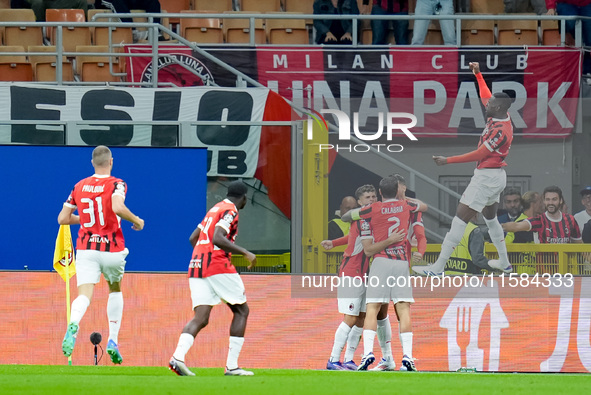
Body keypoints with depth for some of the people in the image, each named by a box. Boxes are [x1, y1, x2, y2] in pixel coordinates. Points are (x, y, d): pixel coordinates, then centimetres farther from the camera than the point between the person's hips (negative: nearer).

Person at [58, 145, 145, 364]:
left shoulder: (79, 186, 8)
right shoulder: (116, 184, -5)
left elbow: (63, 218, 10)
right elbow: (117, 207, -25)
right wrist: (136, 220, -8)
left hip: (86, 249, 1)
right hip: (112, 249, -1)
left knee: (84, 295, -10)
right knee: (115, 290, 23)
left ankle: (73, 325, -44)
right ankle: (113, 341, 17)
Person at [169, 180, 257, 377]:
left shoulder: (214, 209, 22)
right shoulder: (230, 211, -4)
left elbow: (193, 238, 26)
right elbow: (217, 238, -19)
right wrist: (245, 252, -17)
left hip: (196, 266, 7)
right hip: (218, 265, -7)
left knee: (200, 319, -2)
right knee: (241, 310, 7)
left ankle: (178, 356, -28)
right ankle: (231, 366, 0)